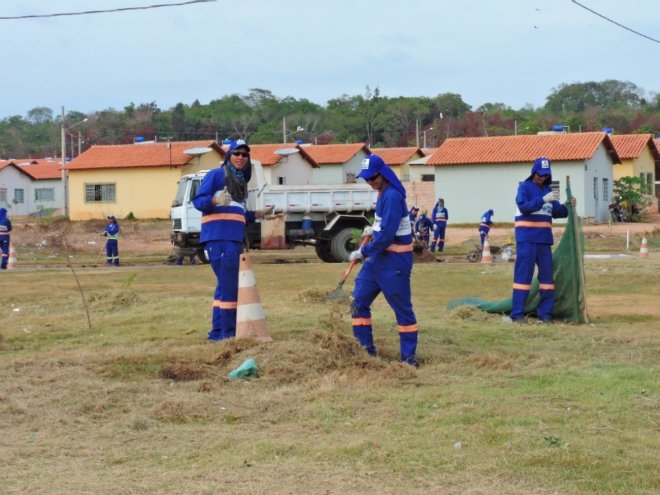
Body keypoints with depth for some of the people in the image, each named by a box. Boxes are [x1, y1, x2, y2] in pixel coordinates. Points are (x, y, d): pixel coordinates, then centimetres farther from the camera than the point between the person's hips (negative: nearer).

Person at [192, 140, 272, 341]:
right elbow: (198, 201, -10)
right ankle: (227, 331, -9)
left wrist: (257, 214, 18)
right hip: (218, 238, -9)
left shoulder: (241, 181, 22)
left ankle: (218, 331, 17)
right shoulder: (216, 175, -1)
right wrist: (215, 200, -27)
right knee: (228, 285, -11)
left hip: (235, 239, 9)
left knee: (226, 285, 11)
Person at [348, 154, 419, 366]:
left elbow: (387, 235, -24)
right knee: (359, 301, 10)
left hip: (395, 261, -10)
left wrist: (363, 252, -18)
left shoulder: (392, 196, -20)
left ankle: (409, 356, 7)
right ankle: (366, 349, 17)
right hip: (377, 257, 10)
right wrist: (374, 229, 10)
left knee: (402, 307, -1)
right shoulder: (383, 194, 9)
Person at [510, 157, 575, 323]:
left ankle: (545, 313, 11)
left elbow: (557, 212, 10)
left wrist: (568, 206, -9)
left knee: (547, 275, 6)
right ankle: (517, 314, -5)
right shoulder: (524, 187, -3)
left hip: (544, 239, 6)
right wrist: (543, 199, -29)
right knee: (523, 275, -7)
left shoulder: (548, 190, 14)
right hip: (527, 239, -6)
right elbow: (524, 207, -19)